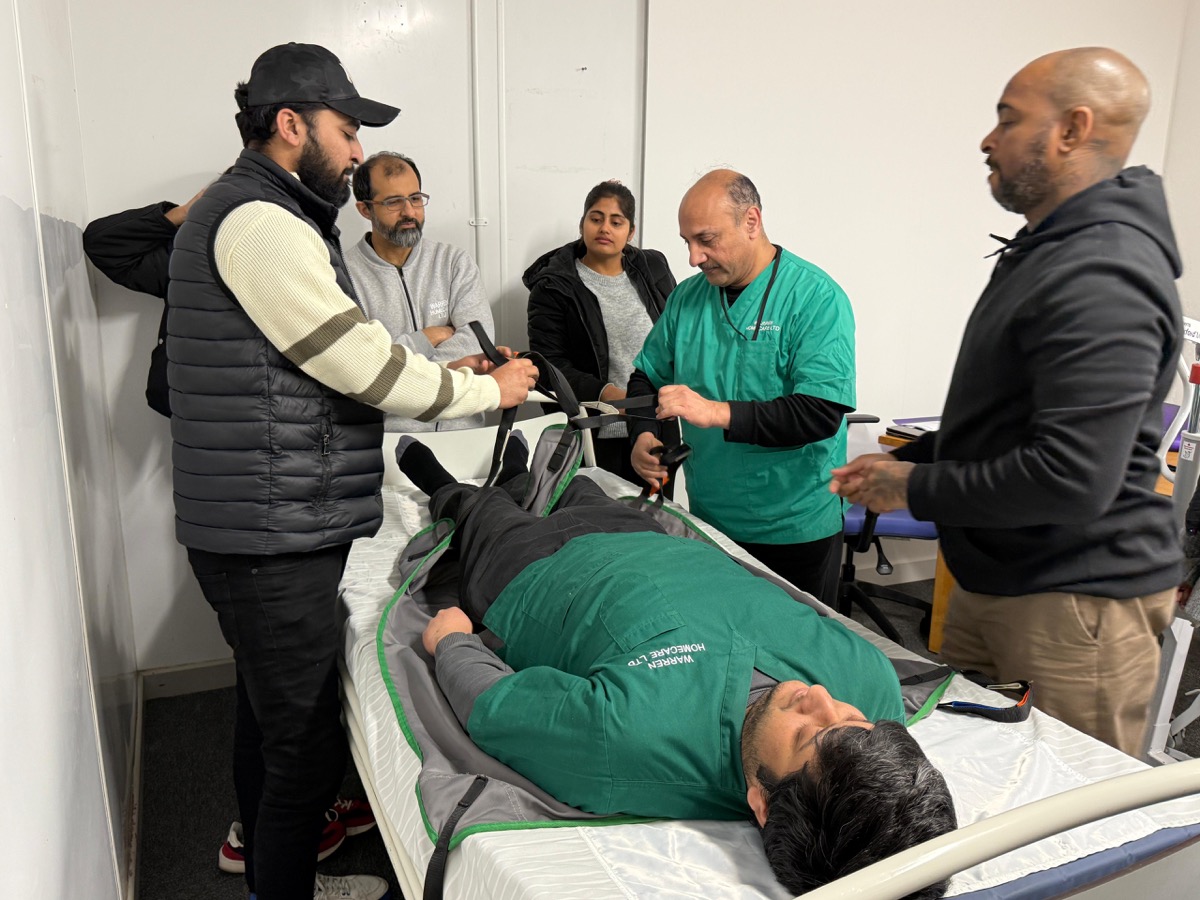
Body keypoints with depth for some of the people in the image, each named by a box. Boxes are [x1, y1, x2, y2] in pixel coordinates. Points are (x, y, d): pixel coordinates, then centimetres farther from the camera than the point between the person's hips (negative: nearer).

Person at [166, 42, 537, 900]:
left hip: (265, 531, 11)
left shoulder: (255, 214, 18)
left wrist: (439, 373, 12)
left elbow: (328, 367, 19)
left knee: (269, 713, 24)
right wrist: (487, 392, -5)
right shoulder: (257, 220, -16)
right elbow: (361, 362, -18)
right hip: (273, 539, -11)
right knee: (307, 741, -1)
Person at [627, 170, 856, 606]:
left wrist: (718, 413, -29)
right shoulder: (687, 297, 4)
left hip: (795, 532, -5)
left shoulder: (816, 297, -14)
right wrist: (642, 436, -7)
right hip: (707, 521, 5)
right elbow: (646, 377, 13)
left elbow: (822, 413, -23)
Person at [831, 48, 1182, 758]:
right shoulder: (1047, 252, 14)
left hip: (1077, 604, -10)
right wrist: (905, 460, 10)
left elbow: (1070, 479, -30)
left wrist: (917, 490, -16)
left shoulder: (1101, 280, -23)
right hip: (997, 588, 10)